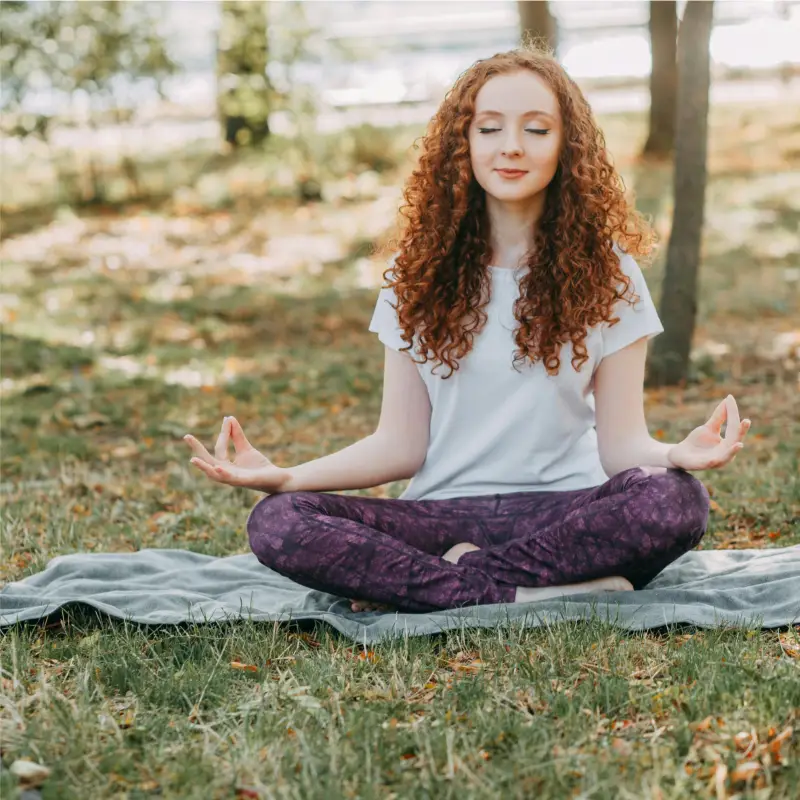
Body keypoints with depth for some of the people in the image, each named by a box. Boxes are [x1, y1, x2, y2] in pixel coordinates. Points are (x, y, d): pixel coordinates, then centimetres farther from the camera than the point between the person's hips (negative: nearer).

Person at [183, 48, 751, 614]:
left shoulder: (605, 269, 4)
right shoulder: (421, 270, 8)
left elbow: (621, 443, -1)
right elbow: (400, 446, 4)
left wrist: (678, 454, -25)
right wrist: (283, 476, -13)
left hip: (563, 510, -1)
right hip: (443, 513, 1)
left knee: (674, 499, -34)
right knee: (276, 522, -25)